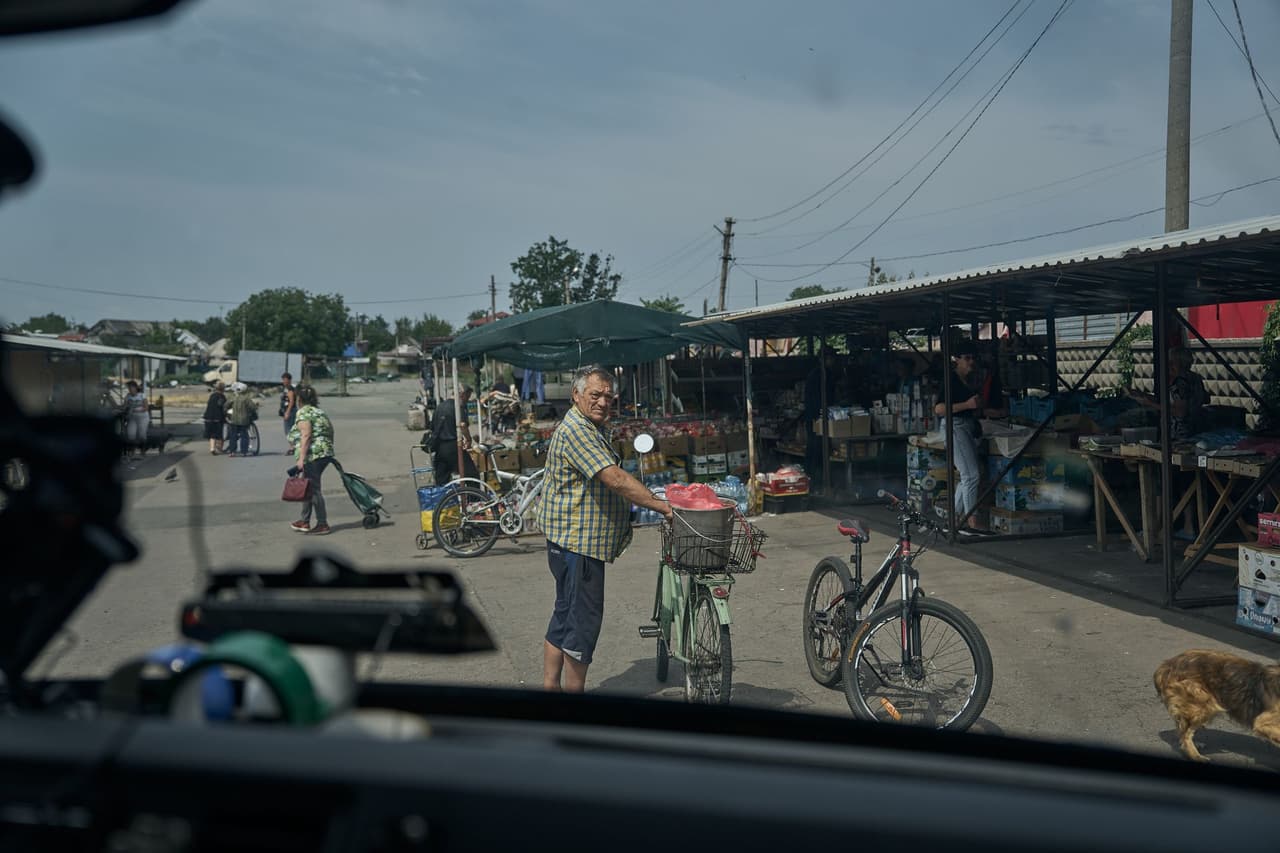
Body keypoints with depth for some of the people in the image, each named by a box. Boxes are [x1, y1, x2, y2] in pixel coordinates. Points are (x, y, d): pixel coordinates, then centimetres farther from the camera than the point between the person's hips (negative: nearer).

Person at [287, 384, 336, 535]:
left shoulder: (303, 412, -7)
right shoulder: (319, 411, 19)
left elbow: (306, 436, -17)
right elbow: (330, 428, 19)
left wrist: (301, 459, -20)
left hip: (312, 455, -9)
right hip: (326, 453, 9)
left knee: (314, 489, -3)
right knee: (308, 488, 16)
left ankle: (323, 524, -1)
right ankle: (305, 522, 21)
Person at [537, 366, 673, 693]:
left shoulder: (594, 429, 18)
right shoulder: (575, 430, -18)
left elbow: (609, 484, 24)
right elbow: (615, 479, -27)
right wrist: (661, 505, -26)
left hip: (577, 541, 11)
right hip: (578, 542, -11)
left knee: (566, 614, 14)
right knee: (584, 617, -4)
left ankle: (551, 686, 22)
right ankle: (574, 693, 5)